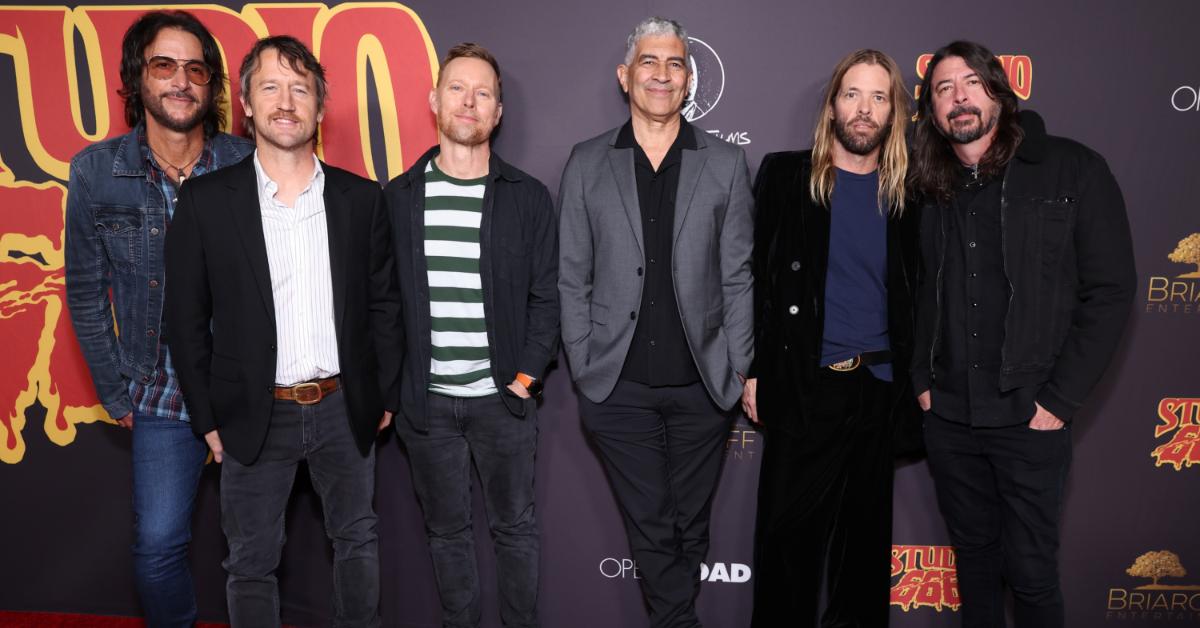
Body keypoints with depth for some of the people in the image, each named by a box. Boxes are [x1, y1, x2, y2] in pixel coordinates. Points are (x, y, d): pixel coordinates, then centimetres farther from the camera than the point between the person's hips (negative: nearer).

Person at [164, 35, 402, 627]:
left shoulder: (362, 198, -1)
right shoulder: (205, 201, -6)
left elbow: (383, 304, 5)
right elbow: (187, 319, -2)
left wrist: (384, 395, 5)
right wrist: (208, 420, -2)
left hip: (344, 407, 2)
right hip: (255, 415, -1)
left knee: (356, 540, 19)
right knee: (251, 563, 12)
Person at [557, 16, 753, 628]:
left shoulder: (726, 164, 4)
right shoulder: (586, 163, 3)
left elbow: (737, 277, 4)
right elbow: (573, 277, 4)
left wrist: (738, 368, -1)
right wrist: (584, 368, -1)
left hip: (703, 384, 1)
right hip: (619, 386, 0)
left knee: (689, 526, 14)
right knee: (651, 529, 8)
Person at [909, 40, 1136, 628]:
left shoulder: (1072, 169, -5)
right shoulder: (932, 187, 7)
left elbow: (1110, 290, -7)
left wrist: (1058, 401, -10)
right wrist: (922, 381, 2)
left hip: (1028, 420, -3)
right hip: (947, 417, 4)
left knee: (1031, 571, 5)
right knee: (973, 555, 16)